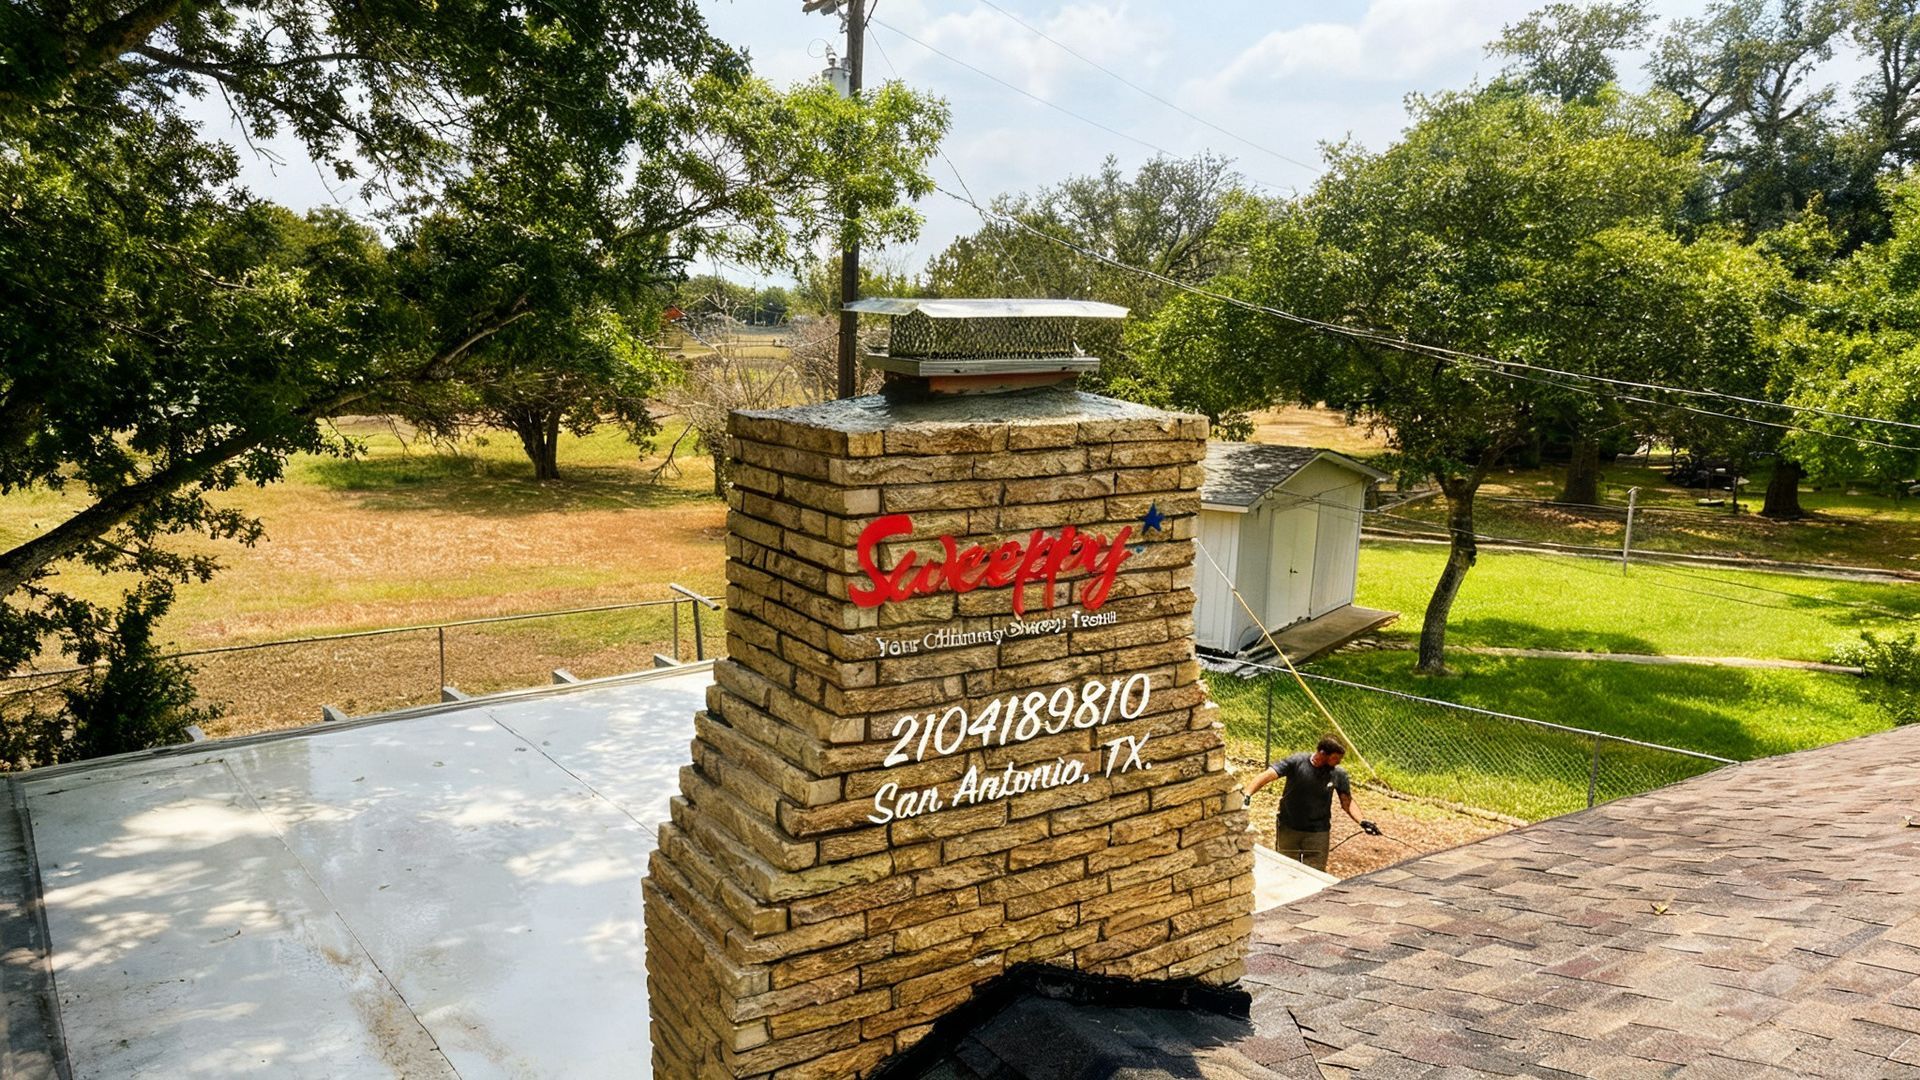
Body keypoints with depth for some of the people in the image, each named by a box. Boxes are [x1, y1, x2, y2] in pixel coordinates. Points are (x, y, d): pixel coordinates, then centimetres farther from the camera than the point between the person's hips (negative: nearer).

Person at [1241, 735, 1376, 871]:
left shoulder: (1338, 774, -8)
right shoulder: (1296, 762, -17)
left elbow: (1347, 801, 4)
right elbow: (1267, 775, -24)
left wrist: (1361, 822, -11)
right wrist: (1247, 794, -37)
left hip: (1318, 833, 1)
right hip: (1288, 828, -1)